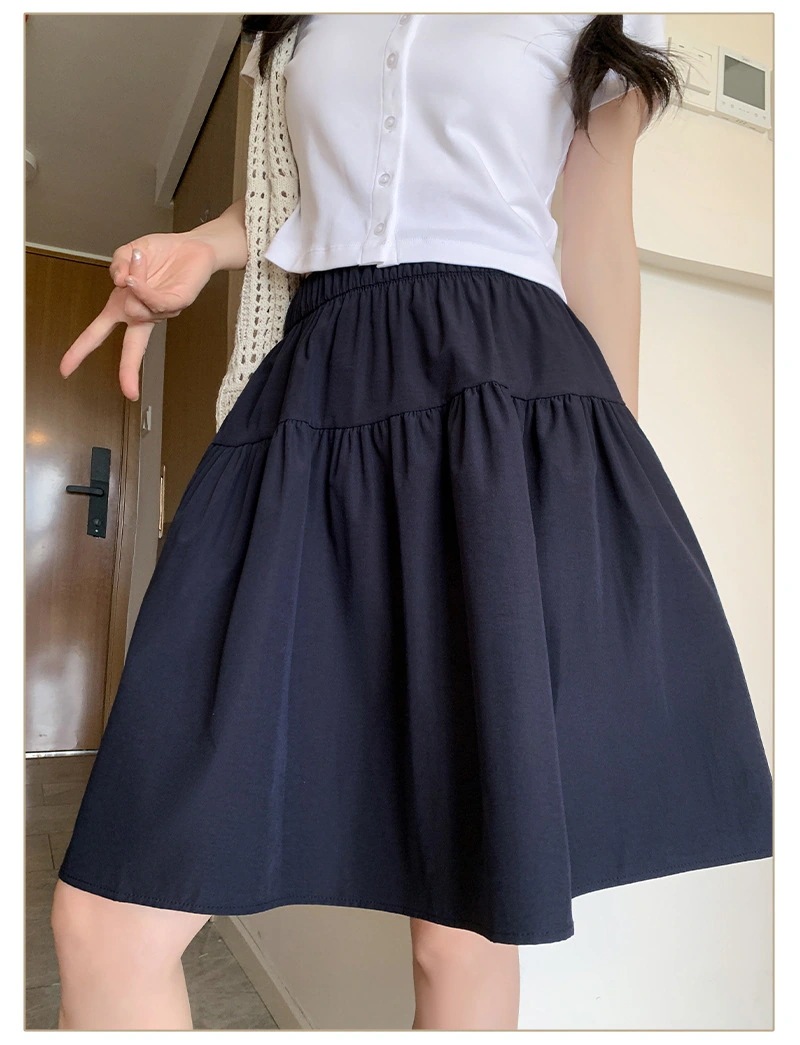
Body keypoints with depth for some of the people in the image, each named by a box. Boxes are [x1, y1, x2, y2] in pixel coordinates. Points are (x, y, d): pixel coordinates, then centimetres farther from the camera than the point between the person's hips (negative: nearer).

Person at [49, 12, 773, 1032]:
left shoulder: (595, 26, 21)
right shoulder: (307, 30, 29)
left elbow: (598, 245, 16)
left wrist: (617, 472, 10)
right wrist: (201, 244, 14)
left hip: (509, 405, -2)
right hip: (313, 405, 3)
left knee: (465, 929, 2)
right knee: (104, 919, -6)